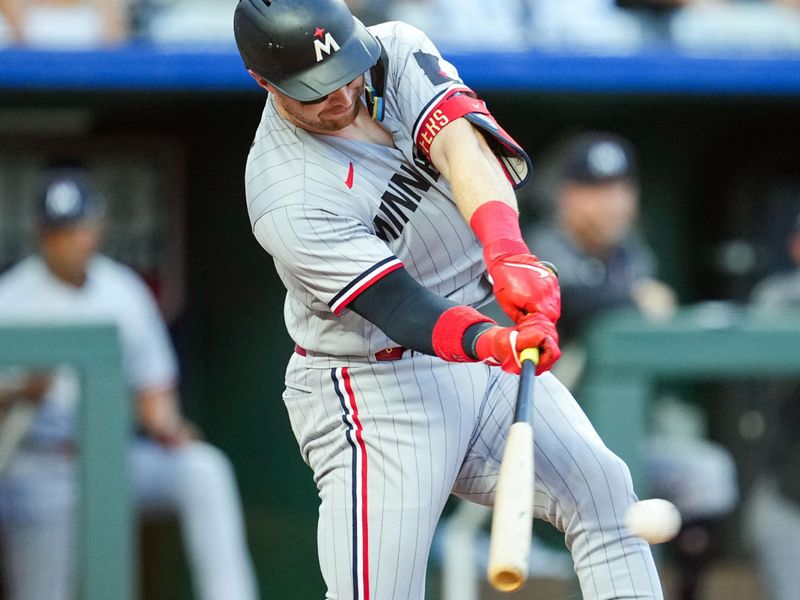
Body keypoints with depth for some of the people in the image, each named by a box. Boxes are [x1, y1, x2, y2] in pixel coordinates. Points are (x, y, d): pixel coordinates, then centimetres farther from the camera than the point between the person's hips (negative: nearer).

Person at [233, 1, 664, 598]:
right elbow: (396, 304, -29)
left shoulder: (395, 51, -7)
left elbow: (462, 145, -25)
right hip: (375, 387, -6)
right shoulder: (288, 199, -23)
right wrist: (489, 343, -49)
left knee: (603, 490, -7)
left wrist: (508, 254, -44)